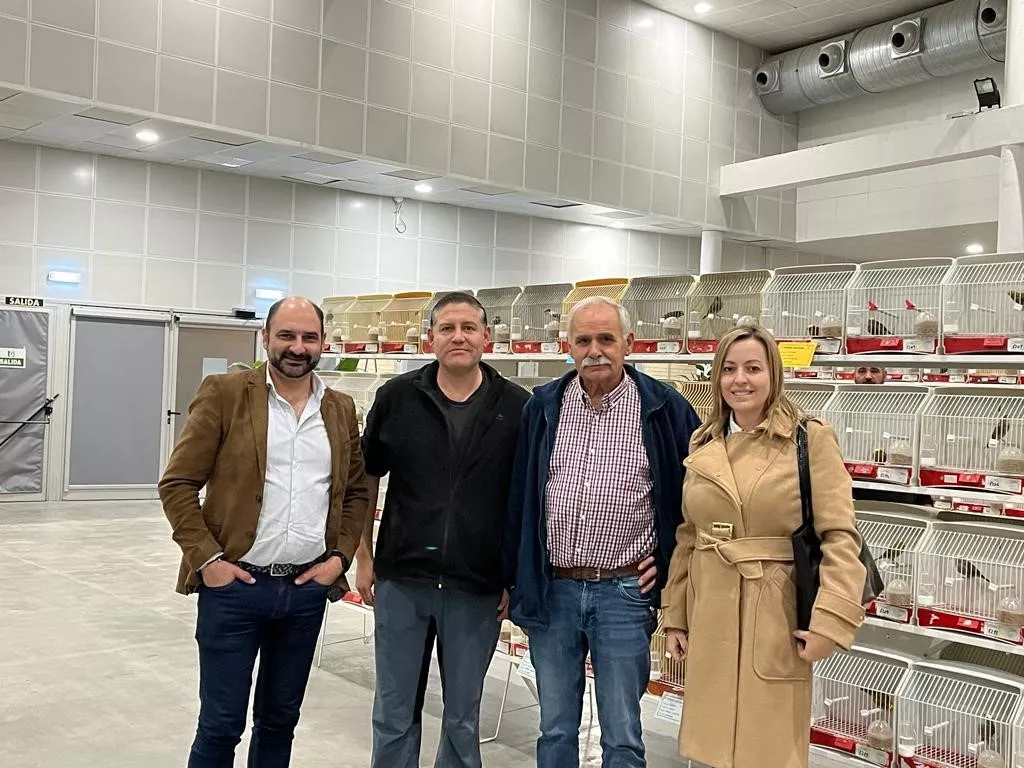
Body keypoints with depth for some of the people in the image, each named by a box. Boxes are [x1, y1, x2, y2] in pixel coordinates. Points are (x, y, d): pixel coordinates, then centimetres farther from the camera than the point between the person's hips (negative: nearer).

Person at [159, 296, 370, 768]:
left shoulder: (341, 410, 7)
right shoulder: (225, 394, -5)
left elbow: (358, 491, 14)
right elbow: (177, 484, -5)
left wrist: (341, 555, 2)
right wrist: (205, 557, -12)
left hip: (308, 588, 4)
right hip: (234, 584, -3)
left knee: (279, 719, 16)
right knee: (221, 724, 5)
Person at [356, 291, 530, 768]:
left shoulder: (517, 407, -4)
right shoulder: (396, 398, -1)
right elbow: (366, 479, 8)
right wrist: (363, 557, 6)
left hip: (478, 589, -1)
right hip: (401, 580, 1)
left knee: (462, 718, 15)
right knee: (393, 714, 13)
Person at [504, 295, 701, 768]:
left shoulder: (664, 409, -4)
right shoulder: (543, 408, 5)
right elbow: (517, 497, 9)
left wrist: (672, 557, 4)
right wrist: (512, 578, 8)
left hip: (624, 592, -2)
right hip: (551, 590, 3)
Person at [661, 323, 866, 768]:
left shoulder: (812, 439, -7)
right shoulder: (702, 445, 7)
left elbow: (839, 536, -11)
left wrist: (830, 621, -19)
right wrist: (674, 616, 9)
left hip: (776, 615, -4)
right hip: (709, 616, 4)